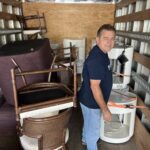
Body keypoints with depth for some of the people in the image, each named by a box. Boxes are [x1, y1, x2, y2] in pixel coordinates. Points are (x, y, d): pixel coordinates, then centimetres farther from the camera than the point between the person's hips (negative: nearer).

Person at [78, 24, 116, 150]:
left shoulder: (101, 53, 1)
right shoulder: (96, 59, -31)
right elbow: (94, 86, -30)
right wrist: (105, 109, -23)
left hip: (89, 99, 10)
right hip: (91, 101, -9)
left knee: (88, 123, 32)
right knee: (93, 130, 14)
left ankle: (85, 139, 57)